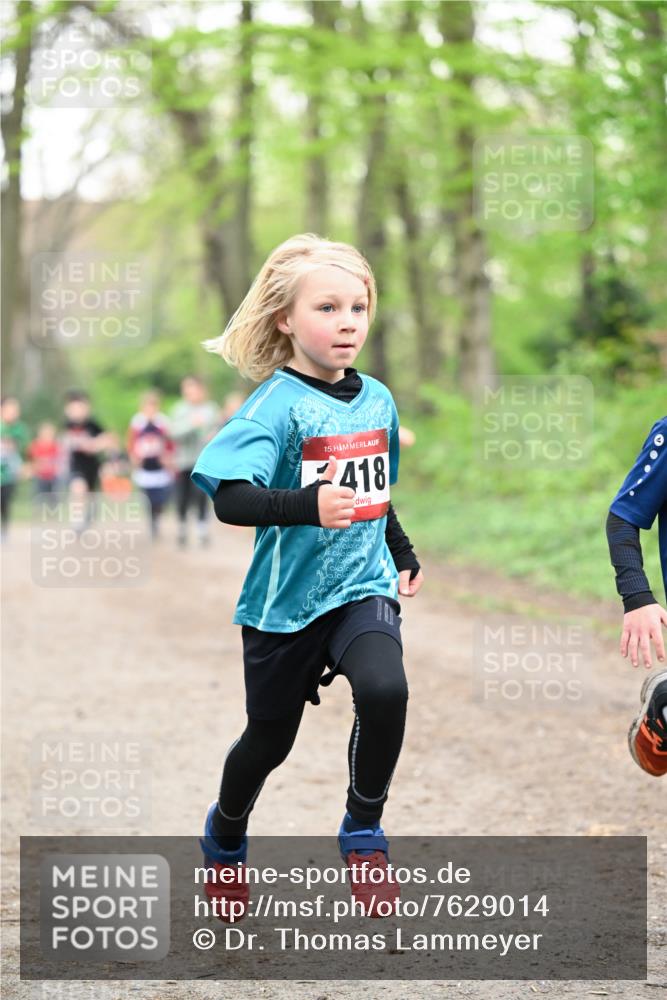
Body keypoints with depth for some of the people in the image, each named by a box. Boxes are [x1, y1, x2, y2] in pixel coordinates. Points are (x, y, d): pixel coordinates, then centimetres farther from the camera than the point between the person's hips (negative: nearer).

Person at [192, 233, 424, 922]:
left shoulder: (376, 399, 5)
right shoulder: (278, 402, -15)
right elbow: (231, 498, -27)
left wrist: (404, 555, 25)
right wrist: (308, 505, -41)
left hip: (364, 585, 3)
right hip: (287, 598, -3)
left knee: (384, 689, -26)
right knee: (269, 739, 11)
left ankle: (363, 838, -5)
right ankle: (225, 841, 43)